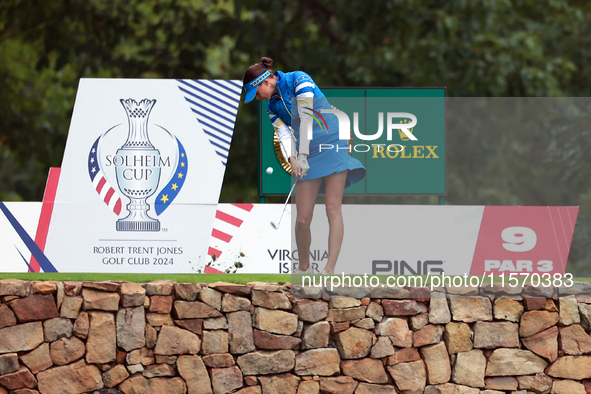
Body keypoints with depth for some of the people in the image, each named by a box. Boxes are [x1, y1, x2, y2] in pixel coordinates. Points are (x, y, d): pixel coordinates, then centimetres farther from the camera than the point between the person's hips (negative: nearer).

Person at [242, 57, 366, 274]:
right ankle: (303, 268, 13)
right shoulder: (272, 106, 11)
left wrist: (303, 155, -17)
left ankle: (329, 270, -20)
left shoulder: (299, 79, -7)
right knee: (302, 219, -4)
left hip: (332, 145, -5)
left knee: (333, 209, -14)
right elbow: (283, 133, -1)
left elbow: (306, 117, -13)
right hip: (305, 156, 5)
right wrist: (293, 160, -20)